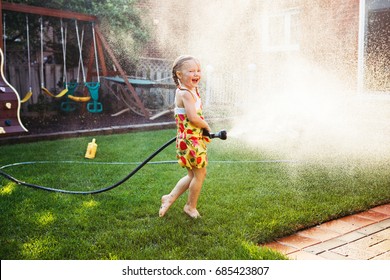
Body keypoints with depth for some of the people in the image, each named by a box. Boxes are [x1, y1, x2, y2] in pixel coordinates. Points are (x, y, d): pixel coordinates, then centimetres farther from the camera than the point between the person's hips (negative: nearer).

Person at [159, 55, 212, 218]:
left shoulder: (192, 90, 9)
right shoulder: (186, 93, -22)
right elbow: (193, 118, -30)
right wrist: (207, 127, -11)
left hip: (196, 139, 10)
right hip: (191, 140, -10)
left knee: (192, 175, 20)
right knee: (200, 174, 7)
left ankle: (169, 198, 27)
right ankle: (191, 207, 24)